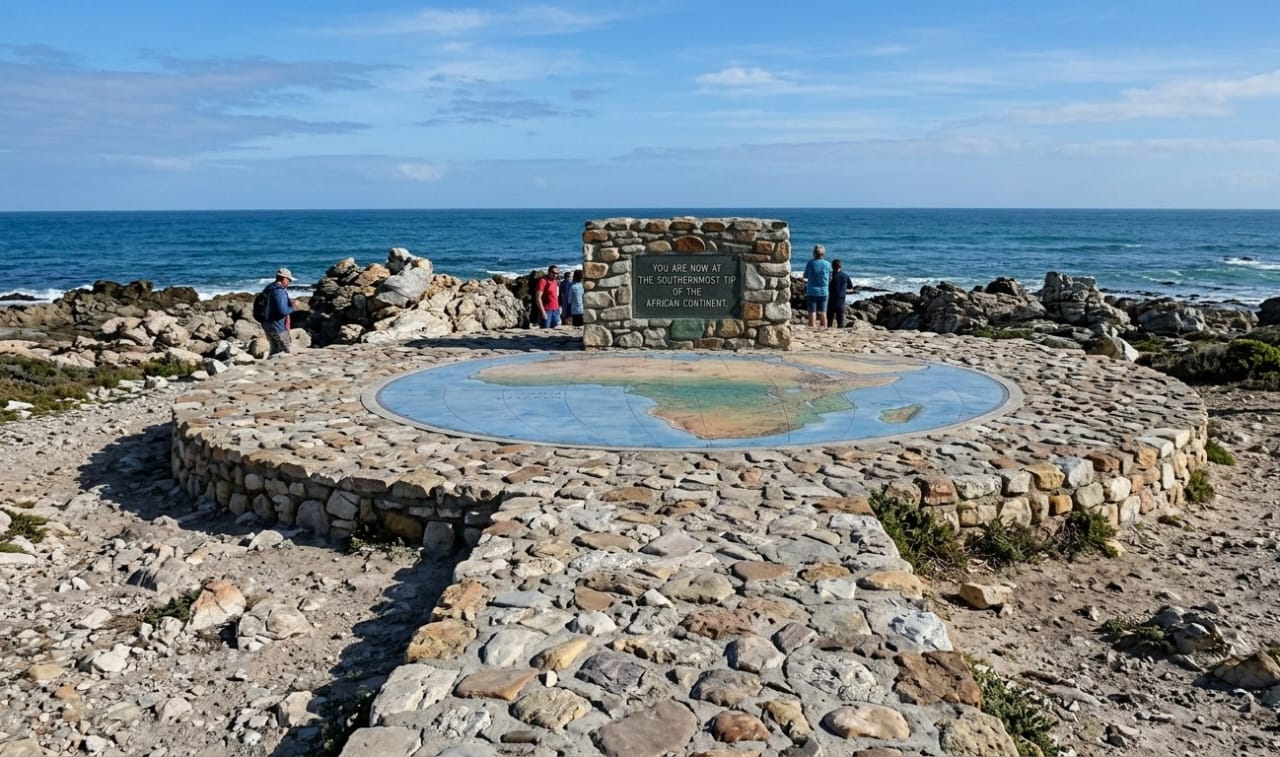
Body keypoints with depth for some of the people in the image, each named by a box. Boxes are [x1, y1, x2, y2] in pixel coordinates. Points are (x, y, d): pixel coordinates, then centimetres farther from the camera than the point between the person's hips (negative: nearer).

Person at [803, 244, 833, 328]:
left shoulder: (810, 263, -9)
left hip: (812, 292, -2)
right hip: (823, 292, 2)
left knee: (812, 313, 1)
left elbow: (805, 276, 4)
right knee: (823, 313, 11)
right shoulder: (827, 264, -4)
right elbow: (830, 278, 5)